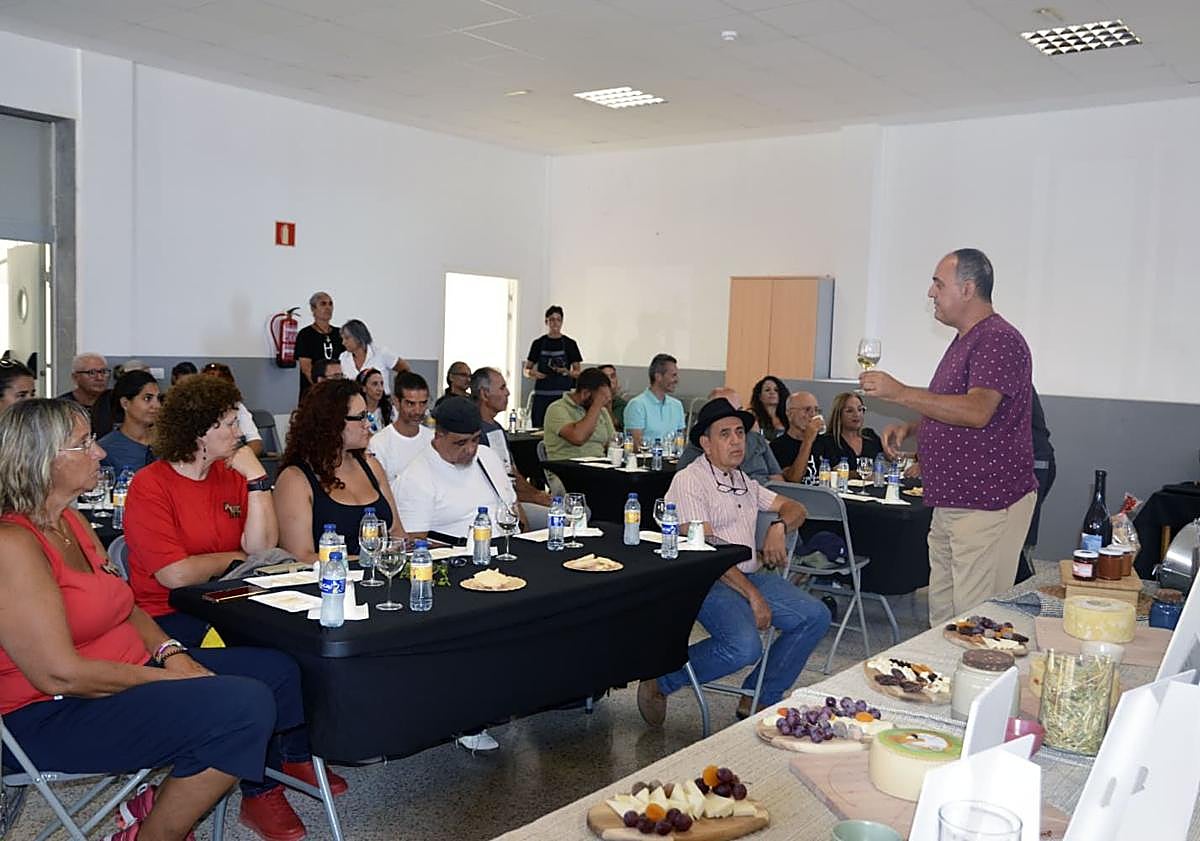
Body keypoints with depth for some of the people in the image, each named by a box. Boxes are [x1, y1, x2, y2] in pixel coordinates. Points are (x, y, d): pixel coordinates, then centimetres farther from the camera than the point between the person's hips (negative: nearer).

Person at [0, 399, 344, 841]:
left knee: (277, 668, 4)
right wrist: (170, 679, -17)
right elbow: (59, 675, -24)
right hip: (54, 716, -10)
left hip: (132, 669, 10)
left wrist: (170, 652, -5)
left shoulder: (70, 520, 10)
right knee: (246, 703, -27)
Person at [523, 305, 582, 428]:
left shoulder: (569, 344, 7)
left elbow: (577, 372, 8)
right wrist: (532, 373, -9)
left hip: (563, 395, -1)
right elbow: (526, 370, 13)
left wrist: (566, 372, -12)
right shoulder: (539, 343, 9)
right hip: (542, 395, 1)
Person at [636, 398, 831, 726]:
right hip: (709, 581, -8)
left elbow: (795, 508, 25)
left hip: (751, 574, 8)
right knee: (745, 646, -31)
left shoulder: (744, 481, 20)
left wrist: (779, 526, 0)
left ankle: (759, 699, 3)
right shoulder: (689, 481, -6)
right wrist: (753, 596, -17)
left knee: (815, 616, -8)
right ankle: (660, 680, -10)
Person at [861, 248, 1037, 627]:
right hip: (950, 503, 10)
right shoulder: (963, 340, 19)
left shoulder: (999, 340, -14)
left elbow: (977, 411, -28)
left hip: (987, 505, -10)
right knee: (942, 617, 14)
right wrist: (910, 428, 11)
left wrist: (900, 393, -26)